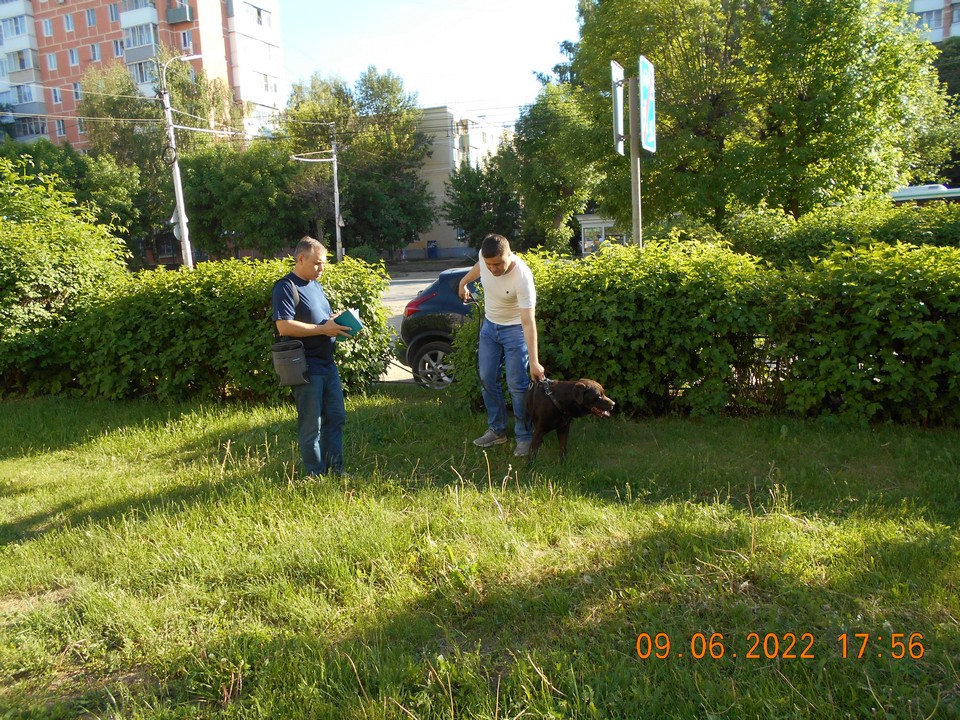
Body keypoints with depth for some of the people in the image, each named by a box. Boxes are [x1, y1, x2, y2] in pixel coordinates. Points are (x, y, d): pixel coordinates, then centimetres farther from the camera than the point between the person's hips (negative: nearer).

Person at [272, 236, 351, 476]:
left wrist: (338, 324, 3)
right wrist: (323, 329, -21)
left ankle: (335, 470, 27)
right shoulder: (286, 287, -12)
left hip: (327, 363, 9)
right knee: (311, 427, 1)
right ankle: (317, 476, 13)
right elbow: (284, 326, -22)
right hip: (306, 367, -9)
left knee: (336, 418, 14)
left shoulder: (316, 286, 16)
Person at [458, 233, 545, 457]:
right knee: (487, 380, 9)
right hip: (489, 325, 6)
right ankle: (497, 430, 23)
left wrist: (534, 361, -40)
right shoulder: (484, 256, -18)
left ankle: (524, 438, 6)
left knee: (517, 385, -7)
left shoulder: (522, 277, -34)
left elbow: (528, 321, -36)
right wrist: (464, 282, 27)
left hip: (515, 329, -6)